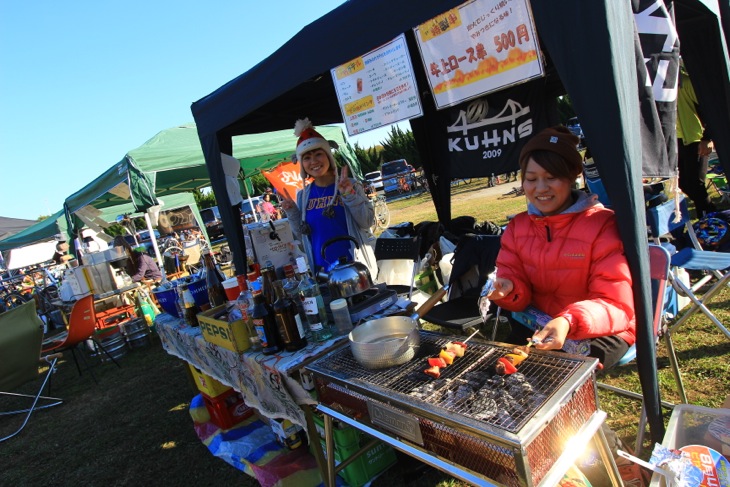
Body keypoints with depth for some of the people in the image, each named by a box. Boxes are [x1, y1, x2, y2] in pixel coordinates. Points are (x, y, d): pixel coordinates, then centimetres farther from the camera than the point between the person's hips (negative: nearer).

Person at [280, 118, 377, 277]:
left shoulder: (350, 186, -5)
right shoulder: (303, 195, 3)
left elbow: (367, 222, -11)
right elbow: (302, 235, 8)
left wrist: (349, 195, -19)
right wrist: (291, 212, -6)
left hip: (354, 265, -2)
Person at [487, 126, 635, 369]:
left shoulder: (603, 224, -15)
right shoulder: (517, 226, 1)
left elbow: (616, 305, -17)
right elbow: (520, 291, 1)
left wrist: (569, 322, -37)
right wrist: (508, 289, -24)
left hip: (602, 330, -4)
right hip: (540, 324, 4)